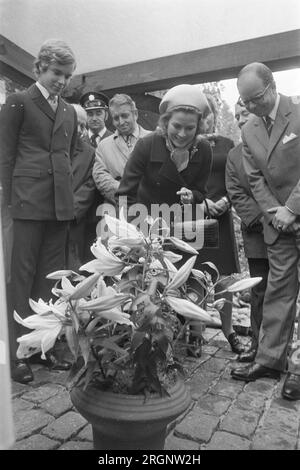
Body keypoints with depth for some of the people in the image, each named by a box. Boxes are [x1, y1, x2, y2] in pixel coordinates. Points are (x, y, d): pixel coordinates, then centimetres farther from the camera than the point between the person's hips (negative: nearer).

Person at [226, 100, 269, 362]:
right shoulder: (234, 155, 13)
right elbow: (236, 194, 4)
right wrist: (262, 217, -9)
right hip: (257, 233, 2)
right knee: (259, 293, 8)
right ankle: (259, 345, 19)